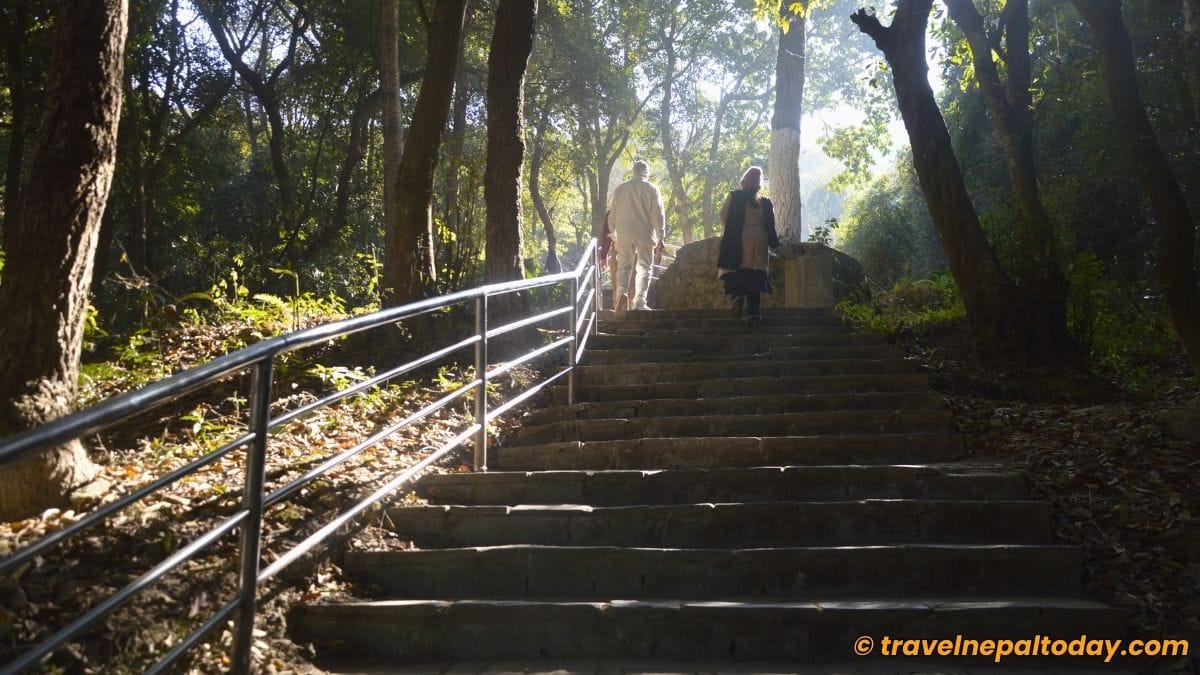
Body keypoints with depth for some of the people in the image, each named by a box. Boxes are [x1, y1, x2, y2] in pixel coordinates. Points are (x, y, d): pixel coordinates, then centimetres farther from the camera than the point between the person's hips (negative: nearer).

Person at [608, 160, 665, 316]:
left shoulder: (620, 189, 7)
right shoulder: (652, 189, 0)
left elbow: (613, 214, 9)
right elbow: (658, 215, -4)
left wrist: (614, 237, 18)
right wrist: (661, 237, 0)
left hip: (624, 235, 2)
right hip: (645, 235, -2)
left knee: (624, 266, 7)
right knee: (644, 268, 6)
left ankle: (622, 293, -18)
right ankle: (639, 303, 0)